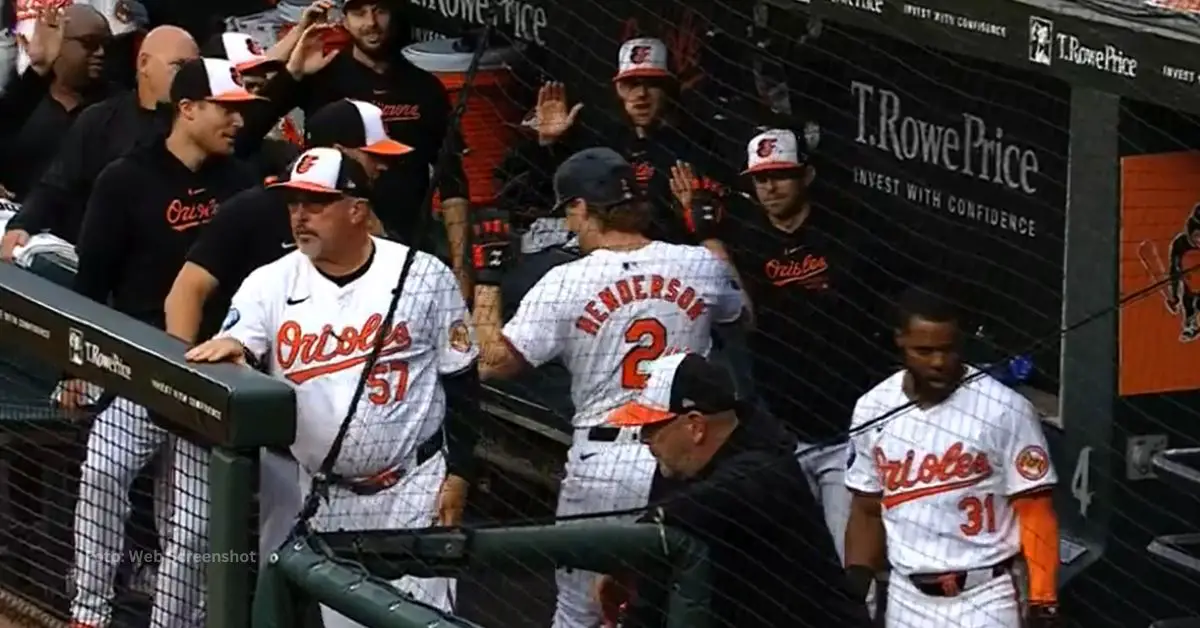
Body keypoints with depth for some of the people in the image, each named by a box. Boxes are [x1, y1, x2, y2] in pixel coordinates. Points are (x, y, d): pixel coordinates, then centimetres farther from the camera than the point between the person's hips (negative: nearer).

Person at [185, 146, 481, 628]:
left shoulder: (423, 277, -6)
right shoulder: (271, 284, -1)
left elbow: (460, 380, 0)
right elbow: (225, 372, -10)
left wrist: (458, 474, -4)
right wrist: (225, 349, -35)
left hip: (411, 490, -3)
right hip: (320, 496, 3)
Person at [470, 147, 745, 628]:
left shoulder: (566, 283, -9)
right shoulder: (702, 265, 1)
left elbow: (493, 361, -6)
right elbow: (737, 309, 24)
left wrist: (487, 277, 4)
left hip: (601, 467, -3)